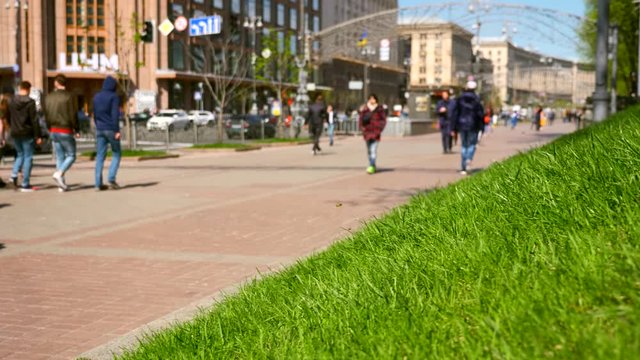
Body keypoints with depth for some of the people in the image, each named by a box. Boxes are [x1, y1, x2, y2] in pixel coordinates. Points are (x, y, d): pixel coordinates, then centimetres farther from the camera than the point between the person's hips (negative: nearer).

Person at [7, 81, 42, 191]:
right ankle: (25, 185, 2)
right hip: (27, 134, -5)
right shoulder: (30, 102, -12)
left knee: (20, 154, 21)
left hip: (15, 134, 5)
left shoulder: (11, 102, 4)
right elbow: (34, 120, -13)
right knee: (28, 157, 2)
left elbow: (8, 118, 10)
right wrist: (37, 136, -10)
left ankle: (14, 174, -1)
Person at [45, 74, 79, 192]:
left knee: (60, 157, 10)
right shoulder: (69, 96, -10)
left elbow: (46, 115, 12)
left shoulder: (49, 97, 7)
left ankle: (61, 184, 8)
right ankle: (59, 173, -19)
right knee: (71, 156, 4)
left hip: (53, 131, 6)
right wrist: (77, 130, -3)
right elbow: (73, 115, -12)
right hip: (66, 130, -6)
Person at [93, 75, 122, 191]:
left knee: (100, 156, 5)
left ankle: (98, 184, 2)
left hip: (99, 129, 5)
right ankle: (111, 178, -10)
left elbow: (95, 115, 17)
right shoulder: (113, 96, -7)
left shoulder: (96, 97, 12)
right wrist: (117, 130, -16)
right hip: (111, 129, -5)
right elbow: (115, 115, -14)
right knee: (116, 155, 5)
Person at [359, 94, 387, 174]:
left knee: (373, 149, -14)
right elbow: (361, 119, 7)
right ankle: (373, 165, 21)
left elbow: (383, 120, 3)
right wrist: (362, 127, -5)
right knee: (369, 150, 10)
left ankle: (372, 166, -19)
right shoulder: (364, 109, 3)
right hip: (367, 131, 3)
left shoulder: (380, 109, 0)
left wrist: (379, 128, -8)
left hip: (375, 131, -3)